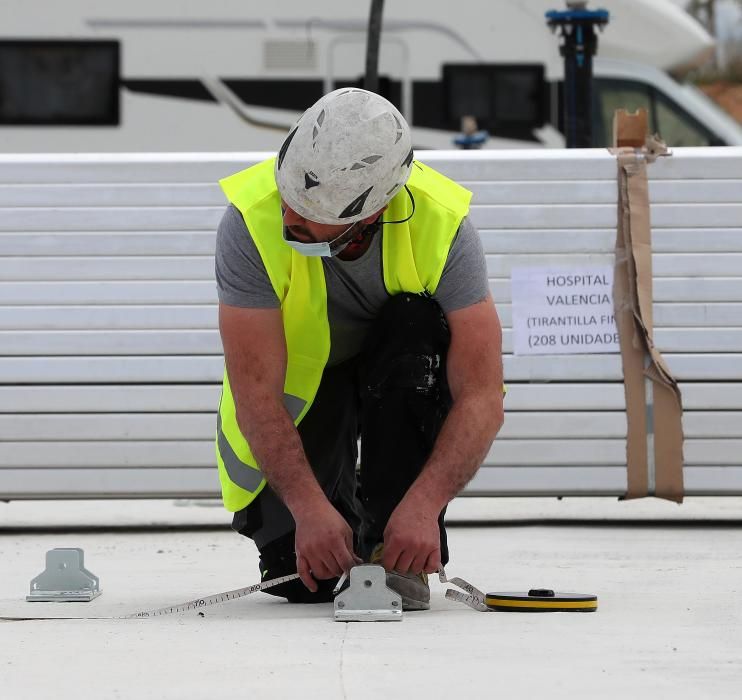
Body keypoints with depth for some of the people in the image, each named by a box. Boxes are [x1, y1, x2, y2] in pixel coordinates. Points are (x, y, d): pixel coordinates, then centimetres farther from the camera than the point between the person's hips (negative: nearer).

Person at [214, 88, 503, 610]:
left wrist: (423, 506, -46)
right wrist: (309, 507, -43)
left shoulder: (442, 223, -33)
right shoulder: (250, 222, -33)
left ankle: (396, 555, -21)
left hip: (404, 374, 0)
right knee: (304, 576, -15)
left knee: (417, 327, -35)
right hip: (298, 379, 0)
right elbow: (256, 393, -33)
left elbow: (483, 399, -34)